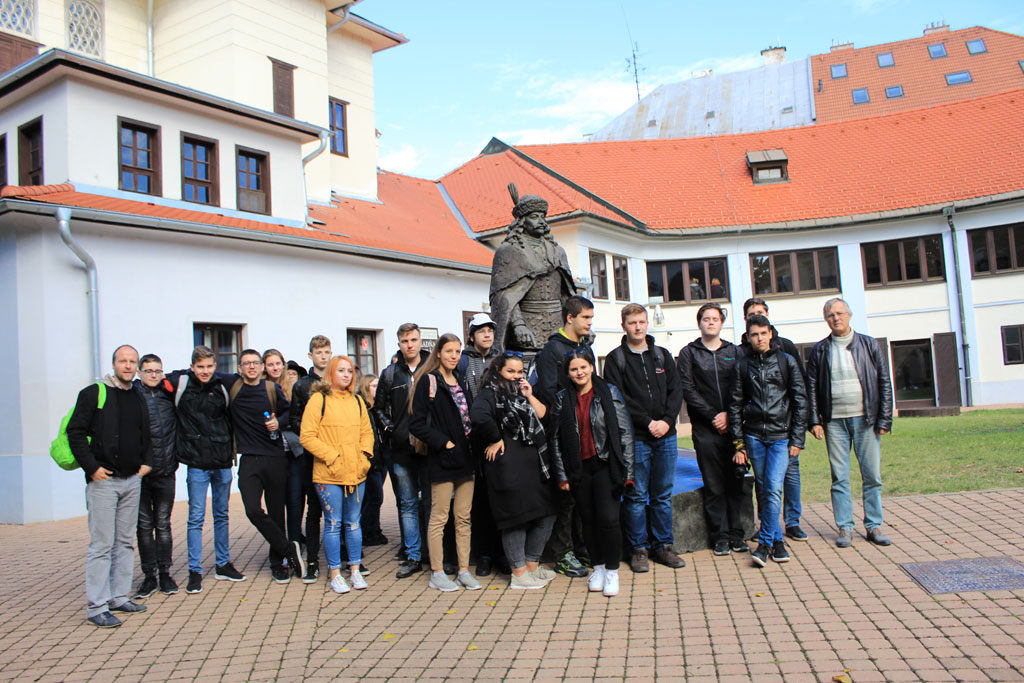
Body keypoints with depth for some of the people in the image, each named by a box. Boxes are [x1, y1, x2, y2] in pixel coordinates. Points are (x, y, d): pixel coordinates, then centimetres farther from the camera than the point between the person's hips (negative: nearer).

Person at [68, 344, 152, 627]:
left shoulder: (138, 397, 13)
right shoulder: (94, 393, -5)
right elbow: (75, 432, -8)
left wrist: (146, 462, 10)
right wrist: (91, 467, -13)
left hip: (132, 480, 6)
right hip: (103, 480, -6)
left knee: (125, 542, 11)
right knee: (102, 544, -5)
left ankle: (119, 597, 21)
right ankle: (96, 607, 1)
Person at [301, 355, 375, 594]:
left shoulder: (357, 401, 12)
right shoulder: (319, 399, -4)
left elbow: (367, 431, 19)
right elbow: (307, 437, -8)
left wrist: (365, 453, 2)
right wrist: (332, 457, -13)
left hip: (356, 473, 4)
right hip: (329, 475, -4)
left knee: (353, 522, 12)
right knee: (333, 524, 3)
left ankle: (355, 569, 22)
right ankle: (335, 573, 15)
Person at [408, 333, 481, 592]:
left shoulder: (461, 383, 15)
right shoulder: (427, 381, -5)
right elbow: (416, 424, -11)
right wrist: (443, 441, -15)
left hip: (465, 458, 6)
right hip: (442, 460, -6)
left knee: (464, 517, 9)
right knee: (439, 517, 1)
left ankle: (464, 571, 17)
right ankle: (437, 573, 11)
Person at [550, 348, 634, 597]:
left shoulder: (609, 393, 0)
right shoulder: (562, 399, 6)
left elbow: (625, 433, 0)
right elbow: (556, 439, 7)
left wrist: (627, 471, -4)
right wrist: (562, 474, 2)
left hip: (606, 466, -2)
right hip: (579, 469, 2)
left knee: (608, 518, -9)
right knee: (588, 519, 7)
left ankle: (612, 570, 8)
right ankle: (598, 567, 25)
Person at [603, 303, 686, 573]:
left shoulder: (663, 355, 13)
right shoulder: (615, 359, 1)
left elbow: (676, 390, 7)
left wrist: (667, 421, -8)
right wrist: (647, 423, -13)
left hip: (666, 436, 4)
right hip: (635, 438, -3)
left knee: (663, 495, 10)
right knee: (636, 496, 2)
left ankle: (663, 546, 21)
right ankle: (638, 549, 13)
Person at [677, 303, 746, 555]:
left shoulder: (734, 351, 13)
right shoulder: (689, 353, 6)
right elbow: (687, 389, -2)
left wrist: (728, 414, -8)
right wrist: (713, 416, -9)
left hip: (733, 425, 2)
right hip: (705, 429, -2)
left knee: (735, 480, 4)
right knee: (714, 485, 1)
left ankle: (736, 532, 15)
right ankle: (720, 535, 10)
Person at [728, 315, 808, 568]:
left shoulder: (786, 361, 4)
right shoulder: (742, 365, 6)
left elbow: (800, 401, 5)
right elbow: (735, 405, 8)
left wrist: (797, 440, -1)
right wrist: (738, 443, 3)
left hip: (781, 436, -2)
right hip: (753, 436, 2)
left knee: (774, 489, -12)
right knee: (763, 490, 6)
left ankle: (765, 543, -3)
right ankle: (777, 540, 19)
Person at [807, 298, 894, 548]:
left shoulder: (868, 344, 6)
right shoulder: (820, 350, 7)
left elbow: (884, 381, 5)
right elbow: (812, 387, 6)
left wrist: (884, 419, -1)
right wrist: (815, 421, -2)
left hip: (865, 419, 0)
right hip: (834, 421, 0)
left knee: (872, 476, 3)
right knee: (840, 478, 3)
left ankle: (874, 526, 16)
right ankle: (845, 528, 11)